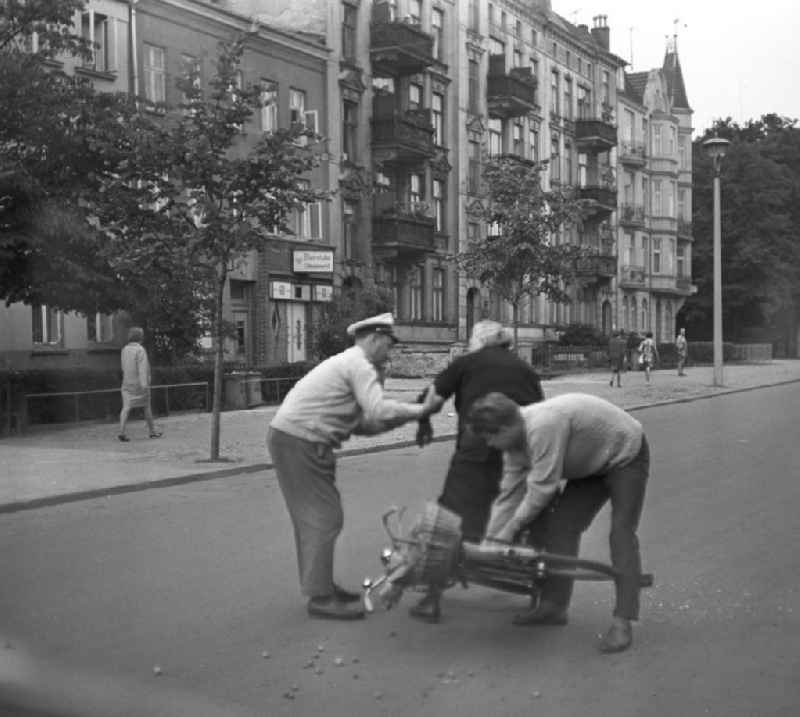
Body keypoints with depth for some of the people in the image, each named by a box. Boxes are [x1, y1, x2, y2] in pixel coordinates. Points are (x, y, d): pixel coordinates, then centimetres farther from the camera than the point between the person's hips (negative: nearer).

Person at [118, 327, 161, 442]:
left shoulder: (124, 349, 7)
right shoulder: (140, 350, -13)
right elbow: (142, 367, -22)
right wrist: (144, 383, -28)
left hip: (127, 384, 5)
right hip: (139, 384, -5)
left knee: (126, 407, -4)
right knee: (147, 407, 10)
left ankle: (122, 432, -19)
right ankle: (152, 431, 21)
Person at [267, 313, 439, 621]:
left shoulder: (345, 364, 21)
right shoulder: (359, 365, -10)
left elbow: (363, 423, 19)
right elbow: (379, 411, -23)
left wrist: (407, 416, 12)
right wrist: (419, 409, -11)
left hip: (291, 439, 10)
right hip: (299, 442, -10)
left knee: (312, 516, 17)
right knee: (324, 517, -6)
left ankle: (319, 584, 26)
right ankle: (320, 597, -2)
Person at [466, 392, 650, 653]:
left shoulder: (543, 427, -38)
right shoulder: (516, 439, -9)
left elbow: (542, 488, -32)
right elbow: (509, 493, -3)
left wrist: (510, 529, -21)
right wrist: (490, 539, -4)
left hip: (626, 454, -9)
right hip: (591, 464, 9)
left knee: (621, 533, -16)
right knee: (561, 525, 2)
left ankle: (622, 622, -17)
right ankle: (554, 605, 9)